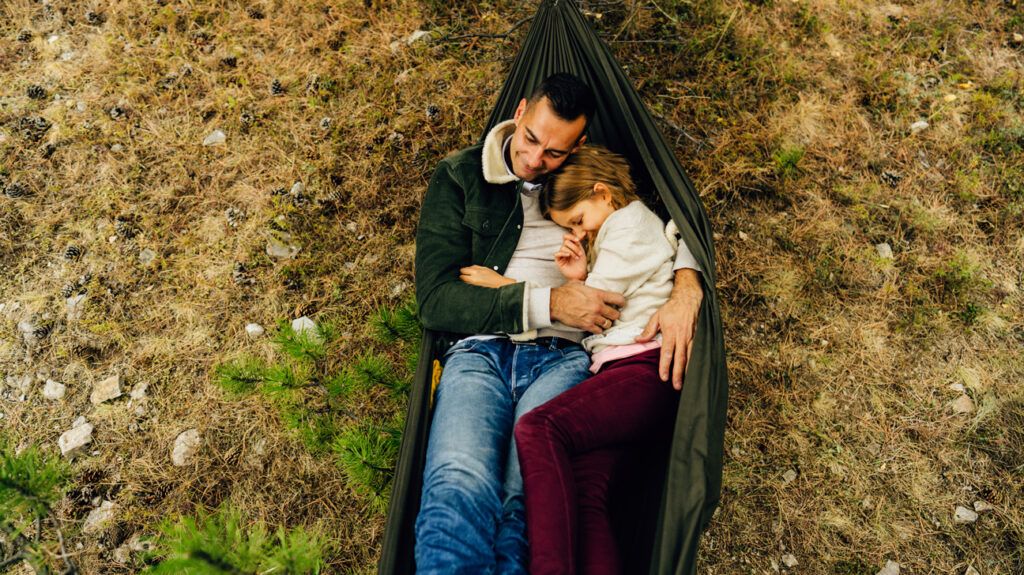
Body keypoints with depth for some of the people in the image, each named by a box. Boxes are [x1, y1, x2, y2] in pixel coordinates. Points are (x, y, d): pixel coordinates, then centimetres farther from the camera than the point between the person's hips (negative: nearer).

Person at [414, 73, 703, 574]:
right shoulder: (459, 177, 12)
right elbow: (435, 299, 3)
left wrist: (686, 288, -1)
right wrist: (549, 302, -7)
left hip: (562, 358, 1)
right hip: (479, 352, 0)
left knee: (532, 502, -30)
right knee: (459, 487, -33)